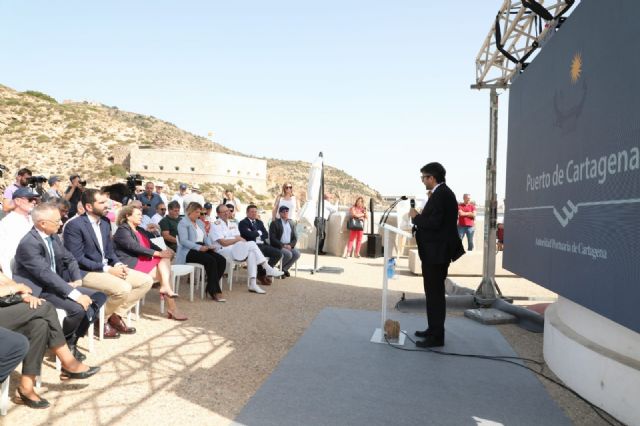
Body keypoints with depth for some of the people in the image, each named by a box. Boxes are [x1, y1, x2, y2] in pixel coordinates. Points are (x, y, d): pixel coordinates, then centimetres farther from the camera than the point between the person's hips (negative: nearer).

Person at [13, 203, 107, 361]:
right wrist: (75, 294, -34)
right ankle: (63, 344, -1)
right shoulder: (28, 244, -22)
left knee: (99, 297, -1)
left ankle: (71, 341, 5)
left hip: (55, 284, 9)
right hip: (38, 291, -9)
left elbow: (69, 259, 13)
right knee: (78, 308, -29)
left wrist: (78, 280, -8)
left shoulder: (53, 236, 5)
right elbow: (46, 274, -29)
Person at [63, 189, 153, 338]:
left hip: (107, 267, 8)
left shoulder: (105, 223, 10)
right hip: (86, 272, -8)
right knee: (123, 288, -31)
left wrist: (118, 264, -5)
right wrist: (107, 269, -21)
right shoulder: (74, 225, -15)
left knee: (146, 280, -2)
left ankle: (116, 315, 4)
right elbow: (77, 259, -19)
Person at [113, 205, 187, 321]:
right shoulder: (122, 230, -6)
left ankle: (166, 288, -27)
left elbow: (151, 245, 14)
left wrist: (164, 252, -8)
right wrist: (158, 253, -25)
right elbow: (135, 247, -20)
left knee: (165, 259, -17)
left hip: (145, 261, 7)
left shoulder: (140, 230, 20)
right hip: (132, 264, -7)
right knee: (164, 272, -18)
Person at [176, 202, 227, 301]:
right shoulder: (183, 223, -3)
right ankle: (215, 291, -24)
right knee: (211, 260, -32)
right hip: (188, 251, -8)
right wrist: (199, 247, -24)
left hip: (202, 249, 8)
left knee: (222, 260, -17)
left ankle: (210, 289, -11)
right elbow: (184, 241, -15)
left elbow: (206, 237, 23)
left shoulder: (200, 222, 22)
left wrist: (210, 246, 0)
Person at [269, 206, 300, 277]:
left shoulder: (291, 223, 14)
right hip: (278, 247, -5)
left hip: (289, 246, 5)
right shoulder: (274, 223, -2)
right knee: (288, 254, -31)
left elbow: (295, 237, 11)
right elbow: (272, 239, -10)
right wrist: (283, 245, -18)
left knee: (297, 253, -23)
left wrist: (290, 245, -9)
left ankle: (284, 268, -3)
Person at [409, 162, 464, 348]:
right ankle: (433, 329, 30)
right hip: (435, 251, 11)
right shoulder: (442, 193, 13)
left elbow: (434, 223, -25)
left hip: (436, 253, -11)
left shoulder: (441, 194, -18)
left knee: (435, 293, -5)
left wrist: (416, 217, -12)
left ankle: (437, 336, 2)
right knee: (434, 292, 18)